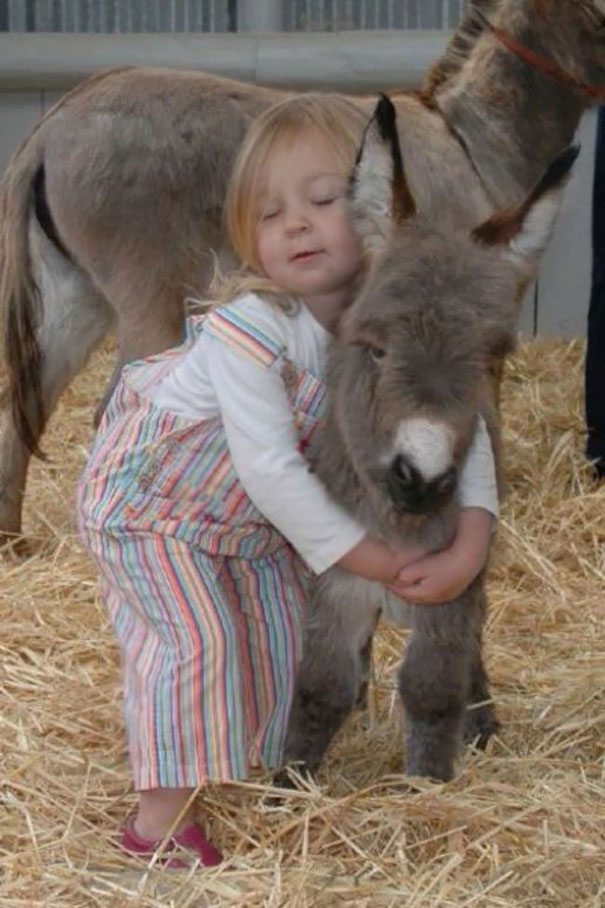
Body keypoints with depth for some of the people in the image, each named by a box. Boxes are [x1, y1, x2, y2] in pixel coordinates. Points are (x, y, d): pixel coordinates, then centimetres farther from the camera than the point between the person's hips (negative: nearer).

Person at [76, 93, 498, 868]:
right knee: (197, 634, -18)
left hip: (253, 516, 7)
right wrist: (372, 560, -30)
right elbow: (270, 468, -36)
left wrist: (470, 546, -26)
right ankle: (163, 814, -11)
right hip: (147, 493, -7)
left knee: (278, 628, 11)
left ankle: (256, 769, 30)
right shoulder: (247, 331, -36)